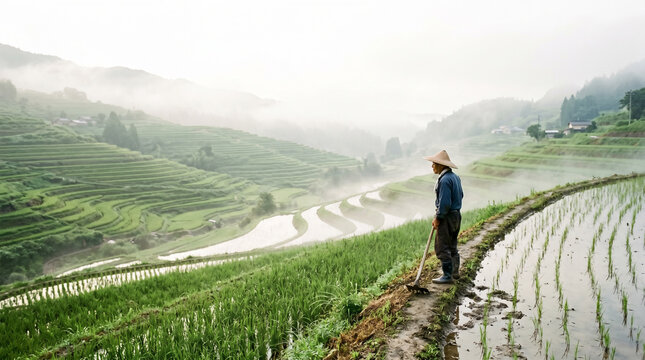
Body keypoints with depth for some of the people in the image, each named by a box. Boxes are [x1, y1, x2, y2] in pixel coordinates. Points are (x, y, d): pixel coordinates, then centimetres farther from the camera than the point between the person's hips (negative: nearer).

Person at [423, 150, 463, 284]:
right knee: (452, 246, 20)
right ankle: (454, 272, 31)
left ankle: (447, 276, 5)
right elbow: (460, 195, 20)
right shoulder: (455, 177, 10)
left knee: (442, 247, -2)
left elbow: (444, 203, -24)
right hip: (456, 215, 10)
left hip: (447, 217, -10)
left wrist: (437, 218, -15)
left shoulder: (444, 180, -21)